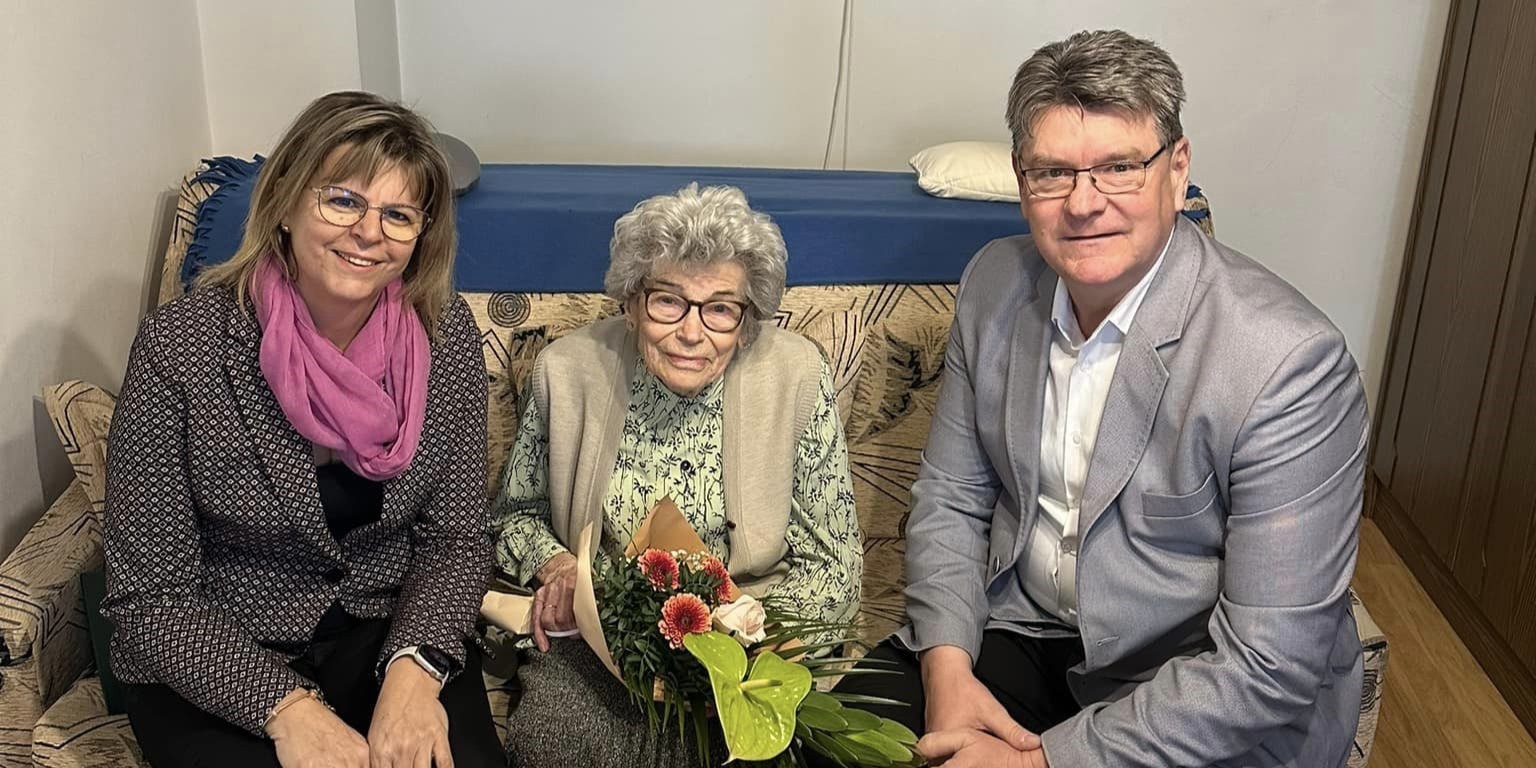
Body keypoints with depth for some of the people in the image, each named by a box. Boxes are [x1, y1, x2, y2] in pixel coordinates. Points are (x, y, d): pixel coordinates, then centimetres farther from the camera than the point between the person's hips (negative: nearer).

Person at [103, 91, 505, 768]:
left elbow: (455, 538, -2)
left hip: (390, 631, 2)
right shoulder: (181, 345, -17)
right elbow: (152, 597, -12)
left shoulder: (445, 334, -8)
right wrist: (286, 708, -23)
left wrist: (415, 667, -19)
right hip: (213, 662, -2)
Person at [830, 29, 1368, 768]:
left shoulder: (1291, 363, -24)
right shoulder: (993, 282, -5)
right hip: (1018, 623, 5)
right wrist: (946, 664, -13)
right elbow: (950, 499, 3)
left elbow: (1269, 665, -23)